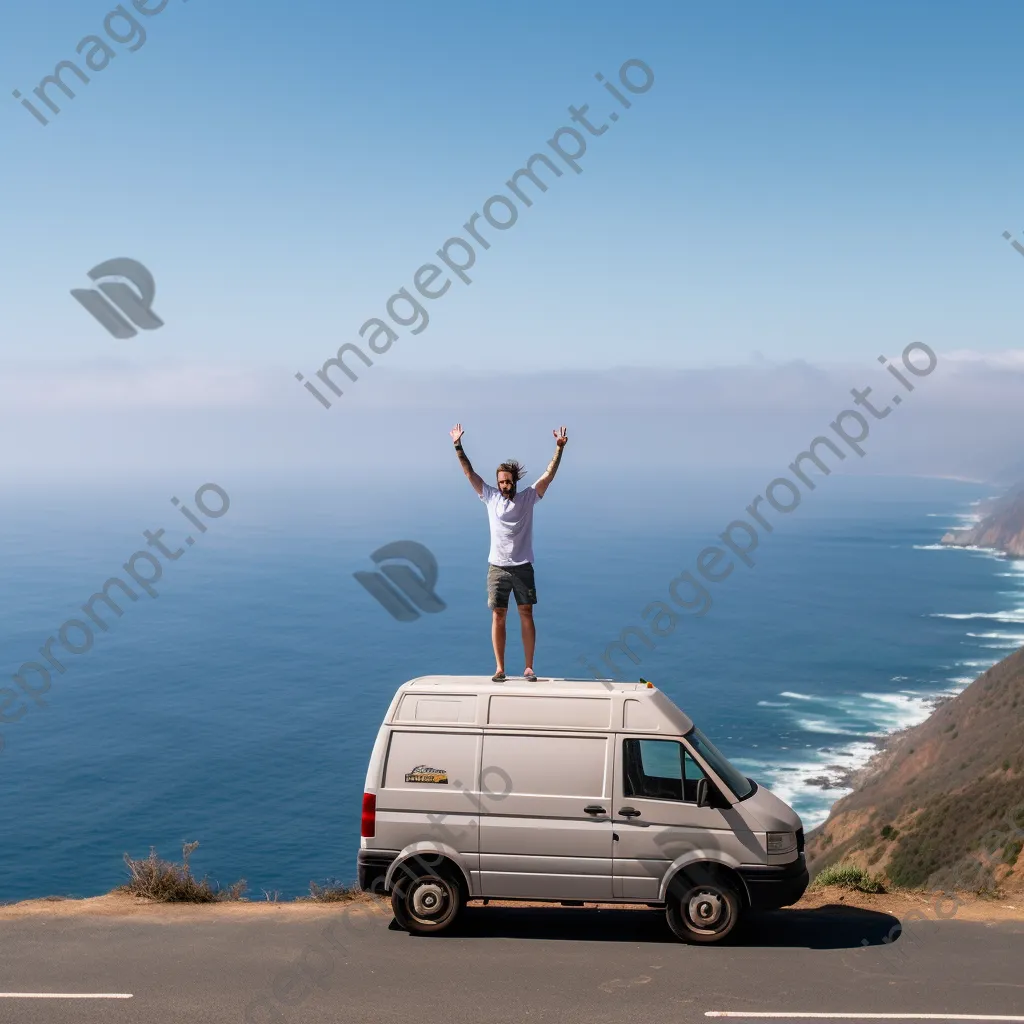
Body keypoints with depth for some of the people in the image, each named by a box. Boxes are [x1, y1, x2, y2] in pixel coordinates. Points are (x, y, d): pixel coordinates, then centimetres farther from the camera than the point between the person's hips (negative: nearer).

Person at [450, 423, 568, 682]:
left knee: (526, 615, -1)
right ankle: (500, 668, 6)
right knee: (498, 617, 2)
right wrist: (458, 447, -5)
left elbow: (549, 475, -5)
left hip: (522, 567, -1)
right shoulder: (490, 497, 4)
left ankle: (529, 668, 3)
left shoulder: (528, 497, 1)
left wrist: (559, 448, -15)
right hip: (497, 567, 1)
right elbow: (470, 473, 2)